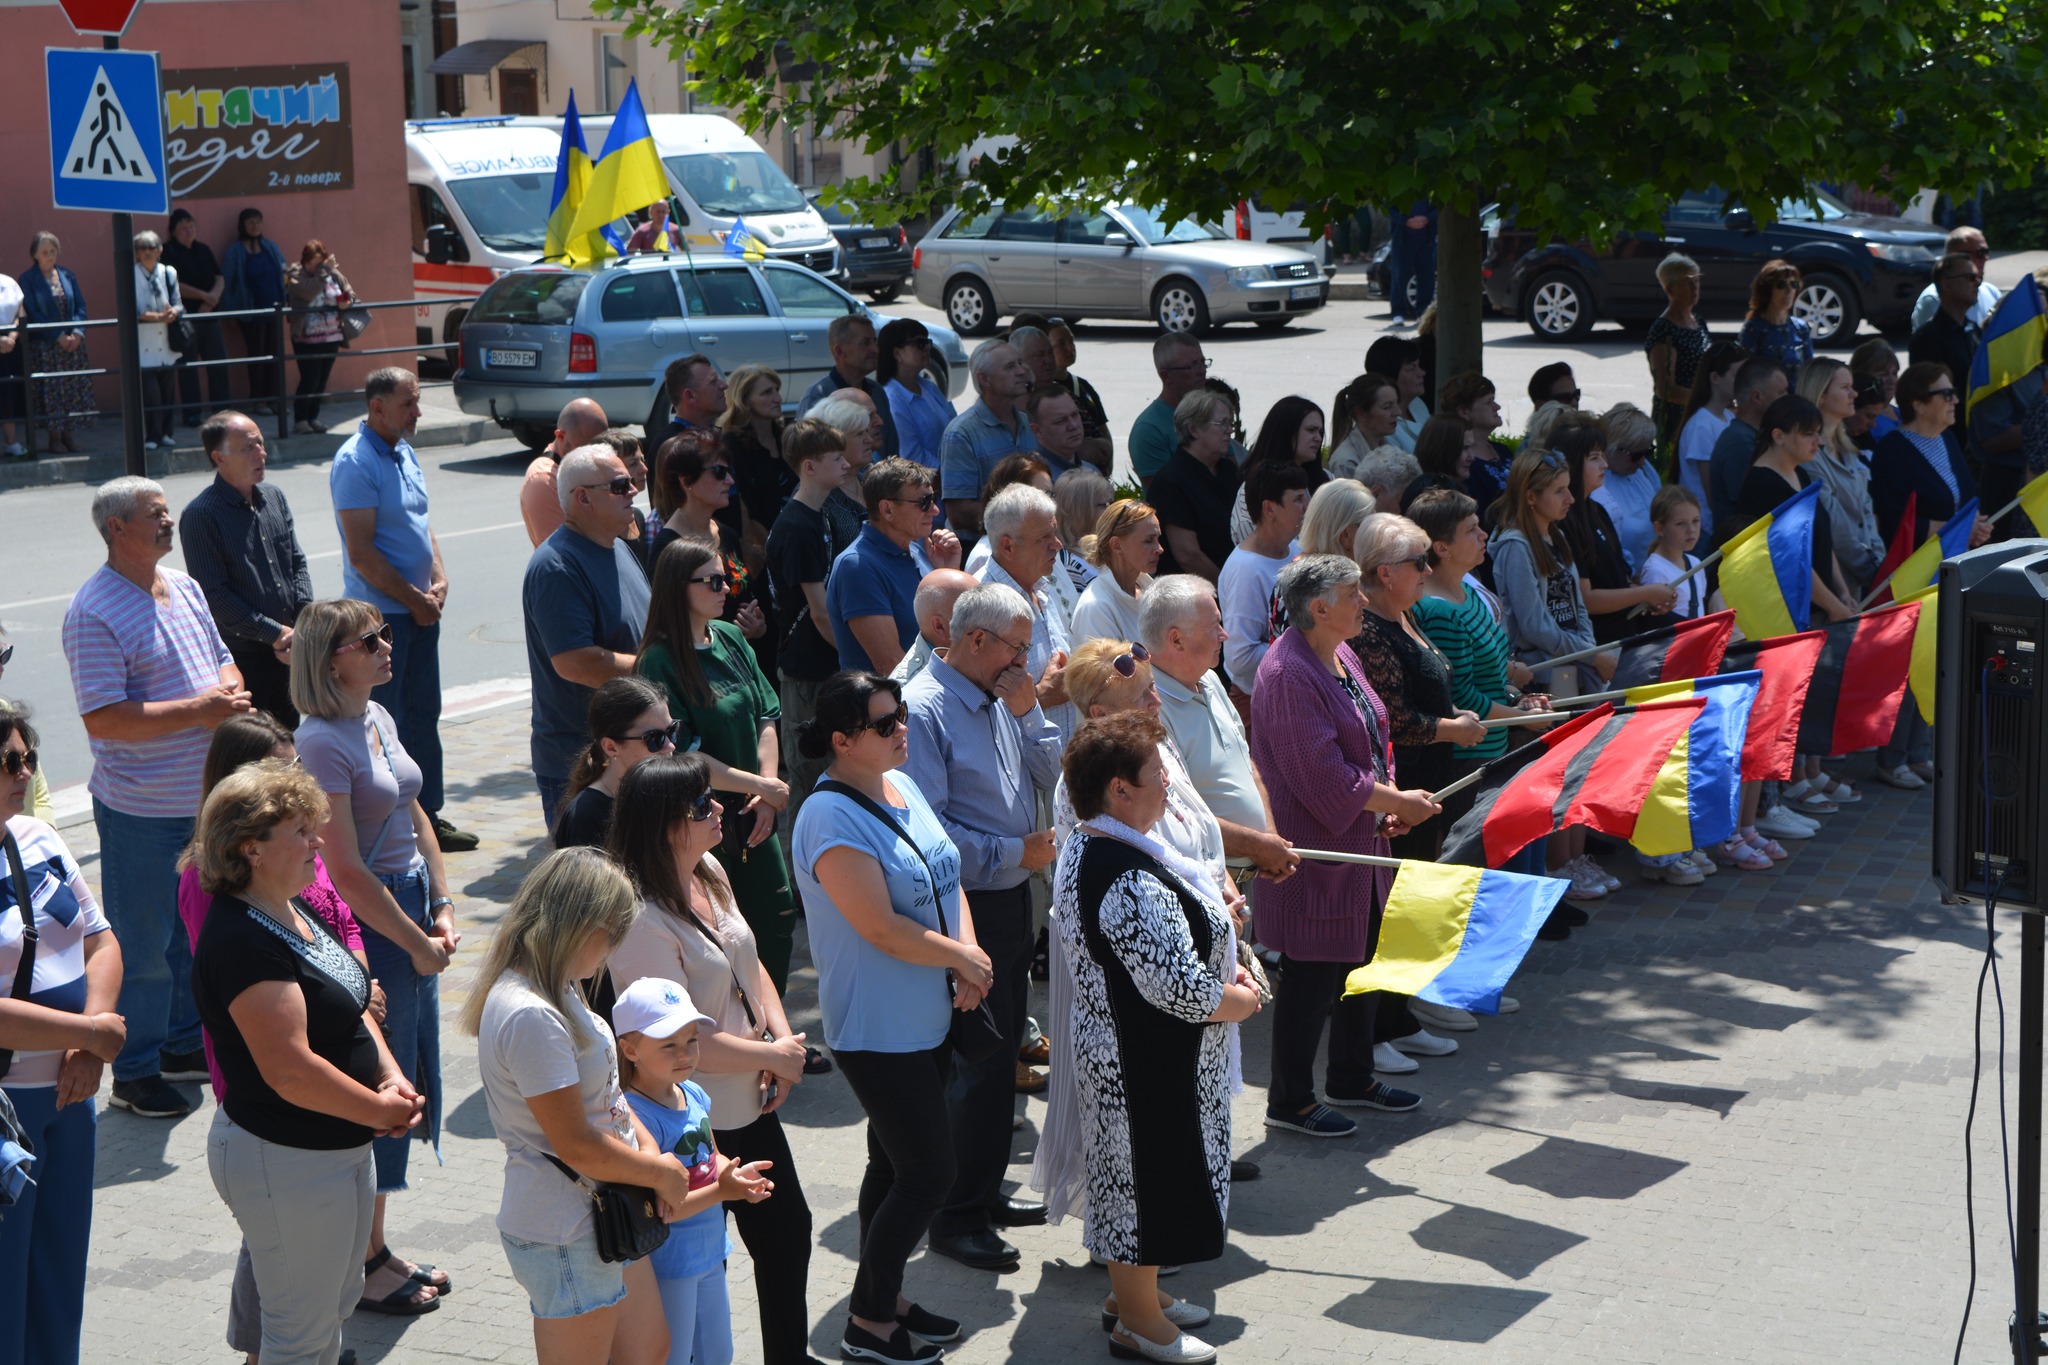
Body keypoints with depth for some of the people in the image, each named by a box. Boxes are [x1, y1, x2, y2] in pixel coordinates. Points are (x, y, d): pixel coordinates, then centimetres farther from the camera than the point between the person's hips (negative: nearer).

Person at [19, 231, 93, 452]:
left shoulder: (67, 275, 8)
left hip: (72, 343, 4)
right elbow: (32, 313, -10)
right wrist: (58, 336, -15)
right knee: (51, 390, -3)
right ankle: (54, 436, 4)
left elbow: (80, 306, 7)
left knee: (75, 388, 4)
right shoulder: (28, 279, -5)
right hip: (44, 346, -4)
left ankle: (68, 432, 13)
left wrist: (77, 332, -9)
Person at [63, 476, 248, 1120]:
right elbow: (104, 718, -23)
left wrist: (231, 692, -4)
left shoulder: (183, 587, 9)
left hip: (206, 797, 8)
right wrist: (198, 710, -23)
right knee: (142, 944, 3)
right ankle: (134, 1072, 15)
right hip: (141, 808, -8)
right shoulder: (94, 613, -18)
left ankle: (184, 1044, 35)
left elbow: (221, 657, 20)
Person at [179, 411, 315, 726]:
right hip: (240, 656, -6)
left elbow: (298, 563, 13)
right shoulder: (200, 516, -12)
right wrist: (275, 634, -15)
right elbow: (214, 596, -15)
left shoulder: (274, 498, 9)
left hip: (287, 653, 6)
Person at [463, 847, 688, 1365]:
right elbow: (577, 1146, -24)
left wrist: (649, 1148, -5)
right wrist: (662, 1172, -9)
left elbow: (602, 1089, 13)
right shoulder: (532, 1018, -27)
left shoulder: (556, 992, 5)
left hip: (608, 1217, 10)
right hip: (564, 1238, -10)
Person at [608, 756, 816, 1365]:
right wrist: (777, 1055, -14)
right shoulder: (642, 919, -27)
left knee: (787, 1229, 21)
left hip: (752, 1103, 9)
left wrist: (783, 1035, -4)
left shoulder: (710, 872, 1)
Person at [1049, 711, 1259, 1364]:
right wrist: (1235, 1001, -12)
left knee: (1128, 1171, 23)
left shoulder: (1081, 852, 2)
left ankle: (1130, 1290, 40)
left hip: (1106, 1038, 10)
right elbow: (1177, 987, -31)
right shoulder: (1134, 883, -31)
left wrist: (1221, 970, 8)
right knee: (1151, 1172, 6)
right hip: (1151, 1063, -10)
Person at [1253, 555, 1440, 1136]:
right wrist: (1399, 802, -15)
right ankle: (1289, 1102, 12)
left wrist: (1390, 797, 1)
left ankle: (1351, 1078, 36)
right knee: (1311, 974, 0)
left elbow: (1371, 738, 19)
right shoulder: (1288, 674, -22)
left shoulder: (1340, 656, 9)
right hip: (1314, 848, -10)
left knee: (1363, 961, 19)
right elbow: (1325, 778, -24)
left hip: (1359, 845, 10)